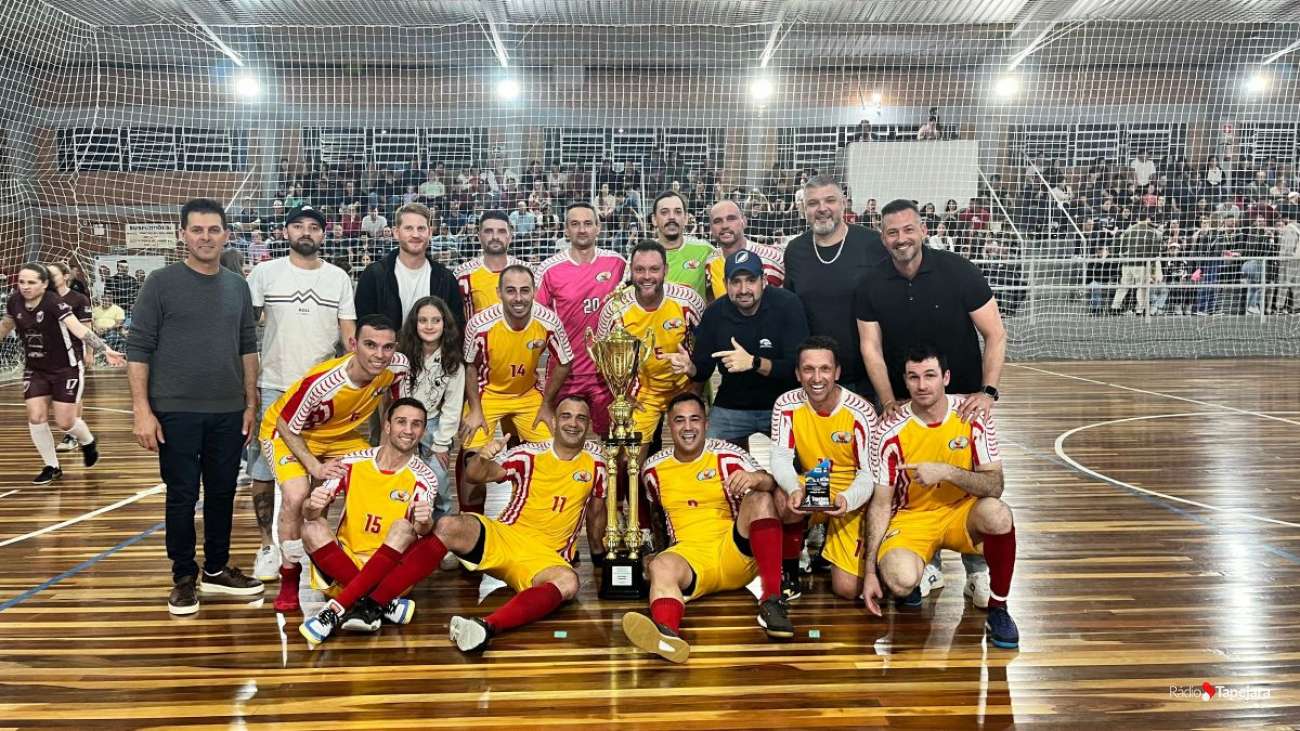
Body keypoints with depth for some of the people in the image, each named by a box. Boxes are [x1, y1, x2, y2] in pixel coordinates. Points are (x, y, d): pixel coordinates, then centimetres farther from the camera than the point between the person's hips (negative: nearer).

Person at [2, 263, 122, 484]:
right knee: (36, 417, -3)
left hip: (67, 368, -5)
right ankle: (52, 467, 15)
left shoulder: (54, 302, -22)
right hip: (35, 370, 5)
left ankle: (88, 442, 32)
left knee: (65, 422, -2)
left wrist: (105, 350, -46)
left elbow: (79, 329, -34)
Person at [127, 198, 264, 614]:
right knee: (182, 496, 3)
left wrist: (251, 403, 9)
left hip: (228, 412, 4)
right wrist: (142, 409, -11)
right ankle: (184, 578, 18)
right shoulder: (162, 283, -4)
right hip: (176, 412, -4)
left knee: (222, 494, 11)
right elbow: (138, 348, -5)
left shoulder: (237, 286, 8)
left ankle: (216, 571, 26)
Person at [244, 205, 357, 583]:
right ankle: (268, 545, 17)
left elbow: (349, 332, 7)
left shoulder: (339, 278, 6)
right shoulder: (265, 273, 1)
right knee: (262, 472, 2)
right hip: (272, 388, -1)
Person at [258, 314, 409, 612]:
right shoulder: (321, 382, -38)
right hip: (288, 431, -5)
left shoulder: (398, 367, -25)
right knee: (296, 496, -28)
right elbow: (287, 426, -22)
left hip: (342, 434, 5)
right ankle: (289, 576, -5)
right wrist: (314, 466, -28)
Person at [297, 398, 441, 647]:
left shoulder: (423, 478, -6)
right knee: (312, 529, -24)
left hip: (388, 573, -1)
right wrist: (312, 507, -31)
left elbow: (422, 528, -21)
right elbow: (309, 513, -7)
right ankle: (382, 604, -27)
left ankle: (336, 610, -31)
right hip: (342, 563, 2)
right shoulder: (353, 463, -2)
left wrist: (424, 524, -46)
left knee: (403, 527, -28)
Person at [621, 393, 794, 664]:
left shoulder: (726, 456, 1)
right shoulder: (654, 468, 10)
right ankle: (666, 634, -65)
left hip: (736, 553, 0)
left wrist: (757, 478, -35)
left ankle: (771, 601, -31)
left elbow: (773, 485, -14)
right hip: (688, 554, 1)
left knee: (759, 499, -24)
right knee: (660, 567, -32)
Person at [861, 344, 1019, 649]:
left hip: (962, 511, 1)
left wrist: (946, 472, -32)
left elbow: (994, 486, -14)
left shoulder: (973, 416, -11)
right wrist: (870, 570, -12)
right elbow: (880, 504, -8)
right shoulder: (892, 431, -13)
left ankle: (998, 609, -10)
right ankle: (917, 568, 11)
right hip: (912, 517, -1)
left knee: (998, 514, -34)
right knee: (900, 582, -30)